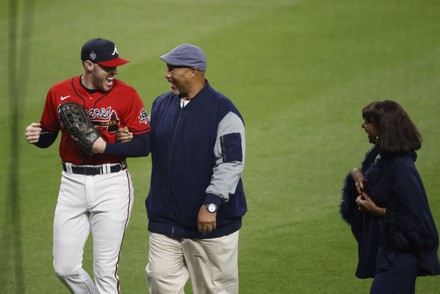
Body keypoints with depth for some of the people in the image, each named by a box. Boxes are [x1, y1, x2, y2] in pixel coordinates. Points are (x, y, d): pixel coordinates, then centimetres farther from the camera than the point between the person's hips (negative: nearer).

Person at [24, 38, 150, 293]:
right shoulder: (59, 93, 2)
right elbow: (48, 135, 14)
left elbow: (144, 145, -8)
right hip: (72, 184, 3)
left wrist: (105, 147, -19)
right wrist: (36, 136, -8)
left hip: (112, 185, -3)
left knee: (106, 272, -2)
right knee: (65, 268, 5)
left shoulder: (127, 95, -7)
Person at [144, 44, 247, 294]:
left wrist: (211, 204, -23)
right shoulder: (161, 104, 11)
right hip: (165, 219, 5)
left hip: (212, 223, -5)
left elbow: (232, 163, -15)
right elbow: (148, 144, 25)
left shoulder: (223, 111, -10)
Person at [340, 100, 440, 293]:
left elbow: (414, 216, -22)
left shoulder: (400, 167, -23)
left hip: (398, 253, -9)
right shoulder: (378, 154, 4)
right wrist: (357, 174, -1)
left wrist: (377, 211, -21)